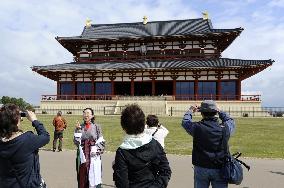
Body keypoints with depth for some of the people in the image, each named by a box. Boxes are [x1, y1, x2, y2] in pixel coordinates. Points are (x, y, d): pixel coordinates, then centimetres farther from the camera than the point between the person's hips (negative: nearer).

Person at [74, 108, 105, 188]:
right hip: (82, 156, 2)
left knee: (94, 177, 0)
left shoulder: (97, 127, 0)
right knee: (82, 178, 7)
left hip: (94, 157, -2)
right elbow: (76, 142, -2)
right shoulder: (80, 127, 6)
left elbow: (101, 142, 1)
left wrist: (97, 151, -10)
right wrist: (78, 130, -10)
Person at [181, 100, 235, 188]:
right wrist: (220, 112, 25)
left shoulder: (197, 127, -14)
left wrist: (190, 111, 22)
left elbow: (185, 121, 6)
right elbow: (230, 121, 15)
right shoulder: (224, 128, -9)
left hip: (201, 168, -1)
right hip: (220, 169, 1)